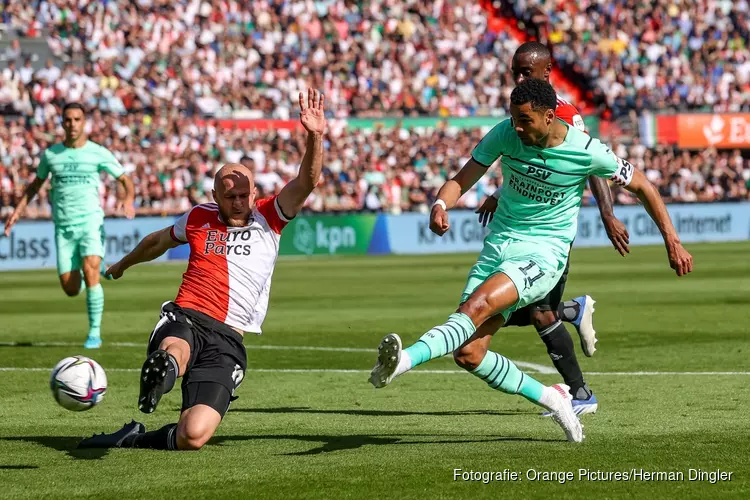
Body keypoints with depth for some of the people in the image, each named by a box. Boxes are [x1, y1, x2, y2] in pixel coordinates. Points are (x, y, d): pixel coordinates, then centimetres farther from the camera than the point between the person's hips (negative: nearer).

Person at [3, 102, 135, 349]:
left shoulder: (98, 153, -1)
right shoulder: (50, 154, 6)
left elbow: (126, 181, 2)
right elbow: (36, 183, 22)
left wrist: (128, 199, -19)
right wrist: (18, 211, 13)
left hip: (90, 221, -3)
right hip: (63, 226, 3)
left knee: (91, 274, -22)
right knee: (71, 289, 0)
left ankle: (95, 333, -12)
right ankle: (88, 269, 37)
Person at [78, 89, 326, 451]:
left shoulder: (268, 219, 12)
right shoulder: (199, 218, 18)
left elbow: (306, 183, -3)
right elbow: (158, 241, 39)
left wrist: (315, 137, -22)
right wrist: (123, 265, 58)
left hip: (228, 340, -1)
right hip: (186, 318, 1)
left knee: (194, 436, -19)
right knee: (175, 349, -42)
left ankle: (135, 439, 3)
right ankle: (163, 367, -74)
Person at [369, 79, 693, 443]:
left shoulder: (587, 152, -11)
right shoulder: (504, 134, -4)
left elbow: (642, 186, 3)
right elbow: (462, 180, -1)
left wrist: (672, 241, 4)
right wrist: (441, 204, -24)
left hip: (543, 253, -5)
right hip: (497, 247, 5)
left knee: (477, 305, -33)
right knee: (468, 354, -6)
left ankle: (405, 360, -51)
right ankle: (549, 397, 12)